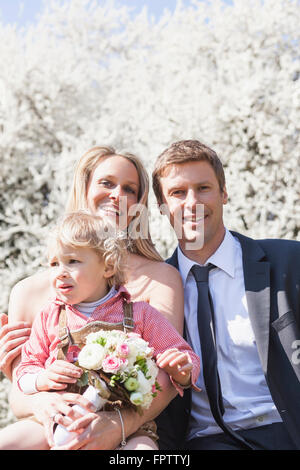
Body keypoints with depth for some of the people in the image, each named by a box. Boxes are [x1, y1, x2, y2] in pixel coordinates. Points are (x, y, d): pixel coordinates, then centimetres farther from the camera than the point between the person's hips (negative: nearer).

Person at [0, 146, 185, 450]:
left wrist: (120, 425, -25)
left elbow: (167, 380, -6)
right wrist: (39, 402, -16)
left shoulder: (162, 278, 2)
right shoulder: (29, 291, 7)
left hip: (131, 435, -1)